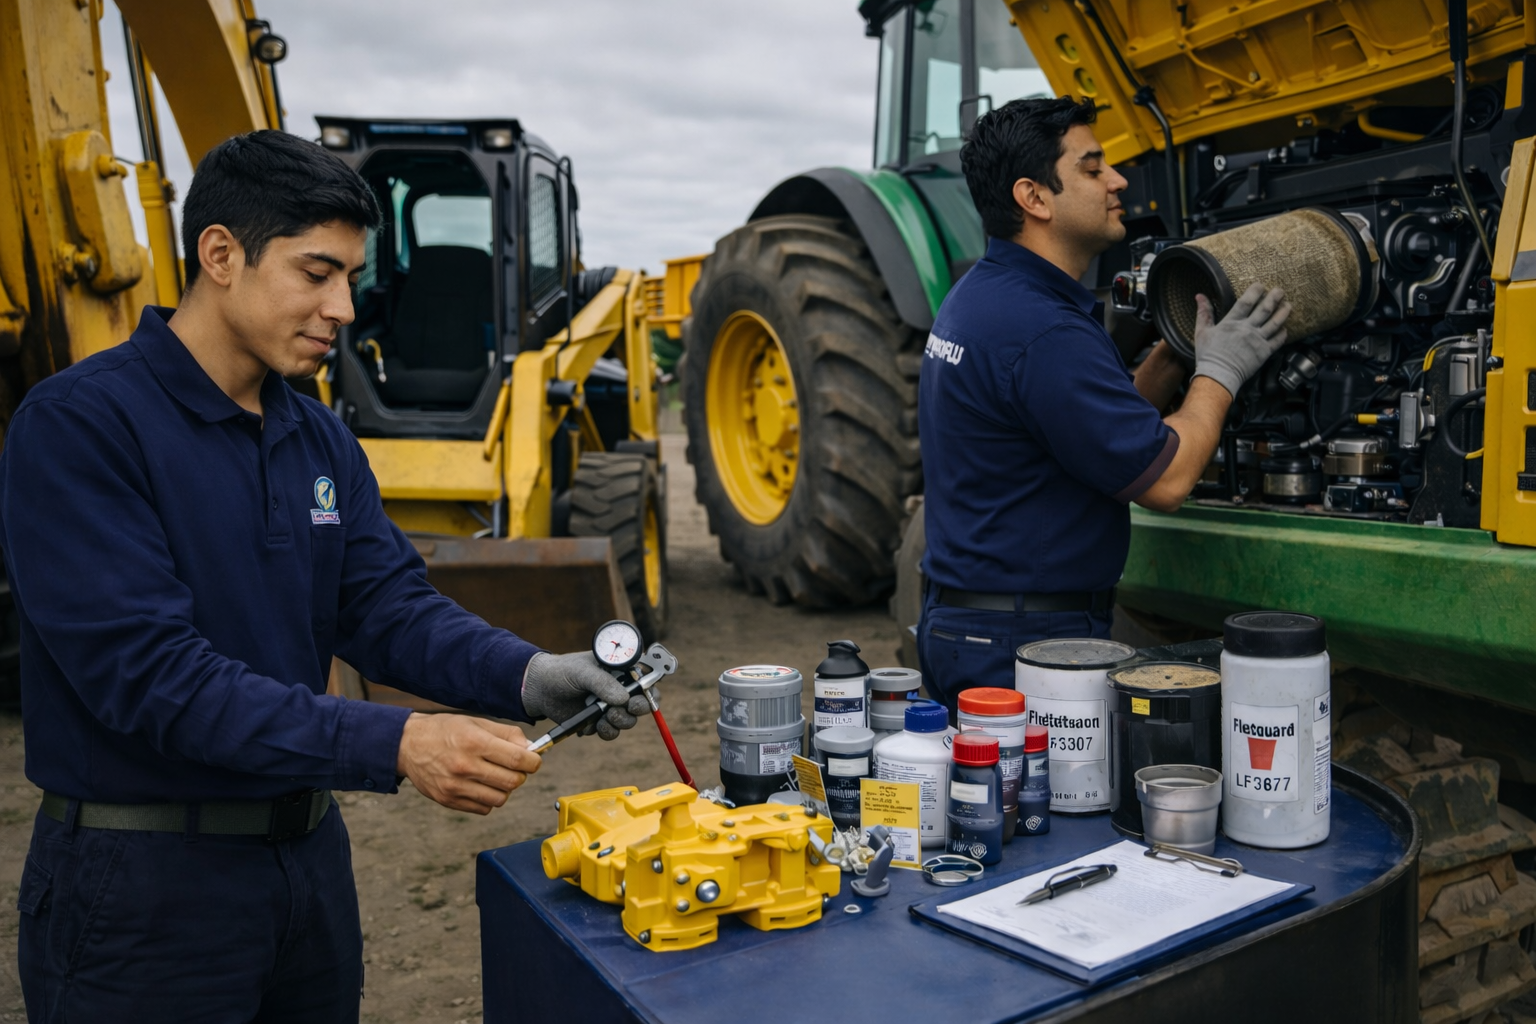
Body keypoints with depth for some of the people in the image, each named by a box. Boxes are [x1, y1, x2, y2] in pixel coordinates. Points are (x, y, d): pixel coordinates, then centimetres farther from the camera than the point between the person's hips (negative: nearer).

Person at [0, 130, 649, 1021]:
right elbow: (148, 669, -25)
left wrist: (523, 675, -20)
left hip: (311, 851, 7)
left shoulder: (322, 440, 5)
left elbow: (389, 603, -1)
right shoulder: (78, 424, -17)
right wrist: (394, 745, -32)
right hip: (145, 882, -6)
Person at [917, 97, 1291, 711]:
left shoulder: (980, 297, 10)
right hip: (1021, 643, -10)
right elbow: (1165, 481, -18)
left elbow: (1114, 424, 18)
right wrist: (1221, 369, -4)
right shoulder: (1041, 331, -23)